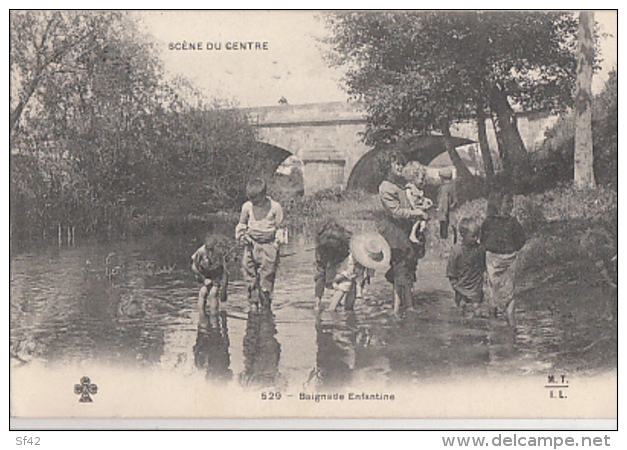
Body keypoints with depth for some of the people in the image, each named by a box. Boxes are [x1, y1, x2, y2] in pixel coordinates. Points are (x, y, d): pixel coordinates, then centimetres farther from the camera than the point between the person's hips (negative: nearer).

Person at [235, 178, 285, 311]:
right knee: (250, 275, 0)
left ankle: (266, 307, 10)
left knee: (267, 277, -2)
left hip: (268, 246, -2)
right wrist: (242, 235, 1)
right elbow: (241, 224, 19)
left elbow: (279, 227, 7)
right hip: (251, 245, 2)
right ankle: (253, 303, 13)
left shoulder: (275, 207, -3)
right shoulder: (247, 207, 4)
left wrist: (278, 241, -5)